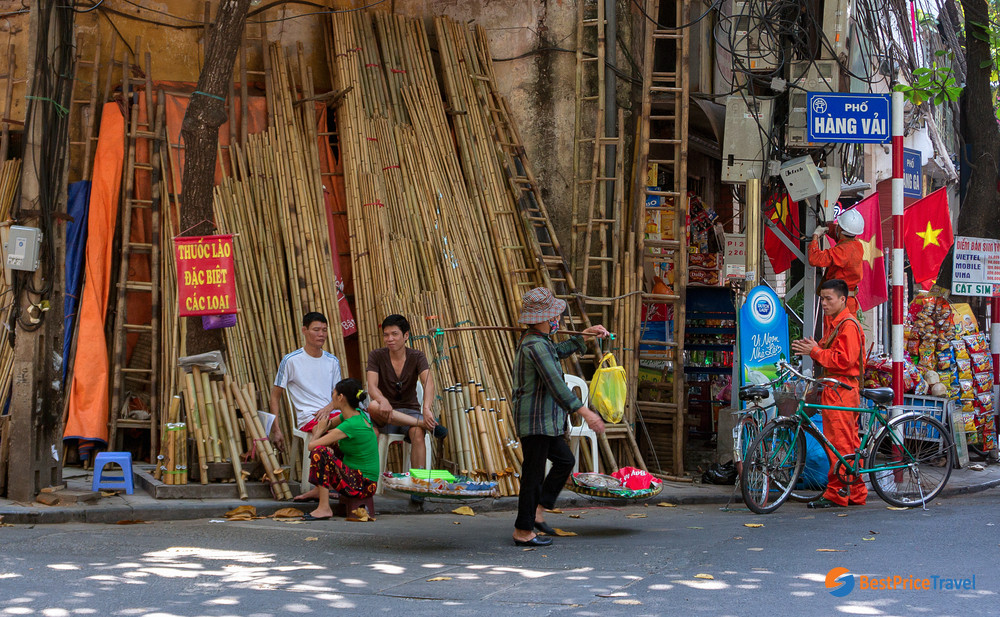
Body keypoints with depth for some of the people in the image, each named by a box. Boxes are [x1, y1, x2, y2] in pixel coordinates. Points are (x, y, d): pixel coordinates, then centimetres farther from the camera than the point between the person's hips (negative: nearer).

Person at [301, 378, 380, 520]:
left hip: (362, 485, -10)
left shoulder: (350, 425, -24)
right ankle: (319, 491, 29)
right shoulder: (358, 414, 3)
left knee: (319, 451, -24)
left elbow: (312, 445, -21)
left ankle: (324, 508, -20)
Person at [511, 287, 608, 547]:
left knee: (564, 460, 21)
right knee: (534, 474, -4)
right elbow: (556, 385, -26)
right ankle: (523, 532, 3)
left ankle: (537, 511, 23)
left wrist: (586, 334, 34)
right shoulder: (536, 345, -21)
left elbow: (559, 351, 34)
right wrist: (585, 412, -27)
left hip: (544, 420, 11)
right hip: (536, 420, -11)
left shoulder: (534, 340, 12)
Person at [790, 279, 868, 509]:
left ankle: (836, 494, -6)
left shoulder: (848, 325, -12)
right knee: (850, 444, 12)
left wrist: (815, 351, -16)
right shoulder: (835, 324, 21)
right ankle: (856, 494, 15)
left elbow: (844, 360, -20)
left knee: (839, 443, -8)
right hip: (835, 391, 10)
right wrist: (812, 349, 7)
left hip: (841, 392, -10)